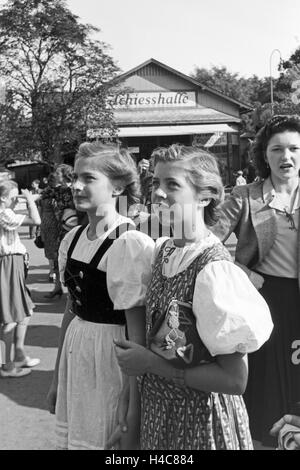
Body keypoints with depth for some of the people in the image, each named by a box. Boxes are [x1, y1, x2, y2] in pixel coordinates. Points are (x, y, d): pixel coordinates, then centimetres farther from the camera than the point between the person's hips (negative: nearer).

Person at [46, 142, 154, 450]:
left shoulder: (130, 244, -19)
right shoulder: (73, 239, 3)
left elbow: (137, 330, -18)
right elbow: (72, 309, 11)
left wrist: (135, 411, -16)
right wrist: (57, 378, 17)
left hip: (113, 353, -7)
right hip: (76, 352, 7)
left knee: (107, 439, 8)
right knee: (71, 438, 18)